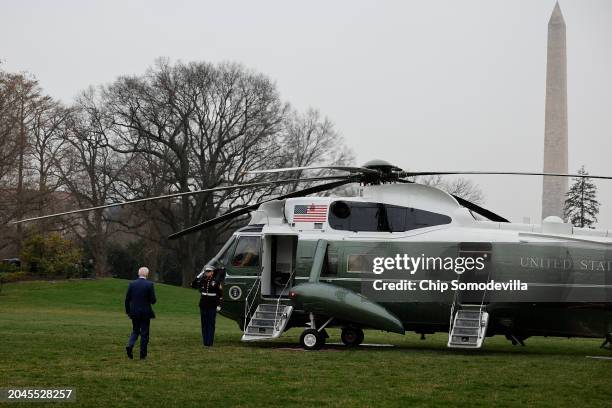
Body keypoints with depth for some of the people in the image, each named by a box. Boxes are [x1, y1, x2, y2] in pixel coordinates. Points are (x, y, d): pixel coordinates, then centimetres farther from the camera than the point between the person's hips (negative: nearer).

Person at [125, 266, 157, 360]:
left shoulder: (132, 284, -1)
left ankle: (130, 346, -9)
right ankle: (143, 355, 8)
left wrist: (127, 311, 12)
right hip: (145, 313, -3)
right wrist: (151, 300, 12)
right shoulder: (149, 285, -10)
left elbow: (127, 299, 1)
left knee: (135, 331, 17)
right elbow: (153, 300, -11)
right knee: (144, 333, 6)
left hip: (134, 312, 3)